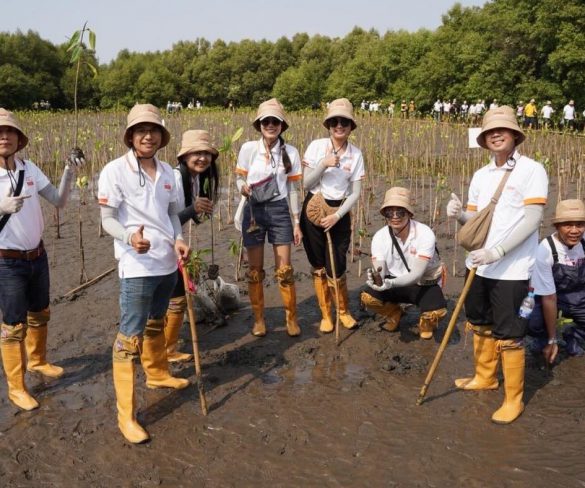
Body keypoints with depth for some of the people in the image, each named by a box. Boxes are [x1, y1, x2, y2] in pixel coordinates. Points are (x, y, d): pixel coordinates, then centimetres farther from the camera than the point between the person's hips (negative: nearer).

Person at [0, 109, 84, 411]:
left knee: (39, 314, 21)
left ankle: (37, 361, 45)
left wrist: (69, 173, -16)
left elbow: (59, 202, -2)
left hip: (38, 256, 5)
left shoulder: (30, 169, -3)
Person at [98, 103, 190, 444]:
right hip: (137, 267, -6)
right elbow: (108, 220, -12)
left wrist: (178, 240, -4)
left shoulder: (167, 171, 6)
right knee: (130, 337, -4)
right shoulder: (115, 170, -10)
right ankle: (126, 414, 4)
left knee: (156, 324, 25)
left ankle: (158, 373, 47)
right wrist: (130, 237, -32)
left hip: (167, 263, 6)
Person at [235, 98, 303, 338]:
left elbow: (292, 189, 4)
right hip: (254, 210, 0)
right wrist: (243, 188, -20)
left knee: (284, 270, 1)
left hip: (279, 210, 0)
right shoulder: (248, 148, -4)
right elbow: (239, 178, 5)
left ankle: (291, 318, 17)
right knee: (255, 270, 6)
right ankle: (259, 319, 22)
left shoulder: (290, 152, -1)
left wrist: (297, 223, 3)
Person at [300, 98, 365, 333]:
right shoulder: (316, 146, -6)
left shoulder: (356, 154, -2)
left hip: (339, 212, 0)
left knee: (336, 269, -3)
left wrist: (337, 216, -13)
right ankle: (325, 315, 26)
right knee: (318, 267, 8)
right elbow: (306, 184, -7)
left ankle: (344, 311, 24)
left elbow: (355, 193, -2)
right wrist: (324, 164, -20)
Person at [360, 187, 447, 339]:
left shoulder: (425, 234, -25)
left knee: (436, 311, -32)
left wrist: (391, 283, -48)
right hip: (396, 282, 3)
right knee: (367, 297, -23)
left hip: (424, 284, -3)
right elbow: (379, 271, -21)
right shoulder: (380, 237, -14)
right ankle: (394, 313, 12)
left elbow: (417, 274, -31)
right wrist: (377, 278, -47)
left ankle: (426, 321, 8)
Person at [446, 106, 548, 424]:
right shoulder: (480, 175, 9)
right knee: (480, 324, 19)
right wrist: (459, 215, -11)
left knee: (508, 334, -1)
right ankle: (484, 377, 39)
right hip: (479, 264, 7)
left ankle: (513, 399, 15)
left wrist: (497, 251, -25)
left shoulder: (532, 170, -9)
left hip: (511, 268, -7)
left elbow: (532, 219, -17)